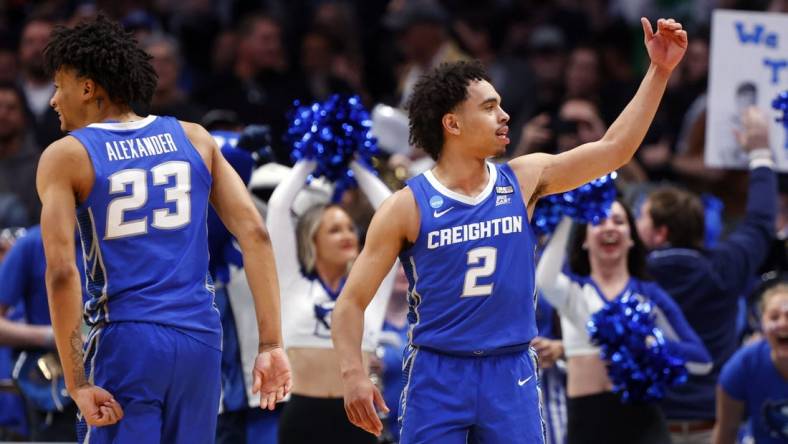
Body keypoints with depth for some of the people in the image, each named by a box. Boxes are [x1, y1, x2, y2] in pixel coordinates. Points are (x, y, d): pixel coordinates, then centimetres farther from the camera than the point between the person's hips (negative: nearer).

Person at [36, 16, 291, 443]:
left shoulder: (65, 158, 0)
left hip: (123, 343, -4)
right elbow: (254, 234, 3)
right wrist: (271, 344, 2)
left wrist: (77, 383, -12)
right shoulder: (193, 139, 12)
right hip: (201, 342, 4)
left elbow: (61, 272, -12)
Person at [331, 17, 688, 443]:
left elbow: (614, 148, 5)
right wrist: (353, 374, -19)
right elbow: (352, 301, -4)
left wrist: (659, 71, -1)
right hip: (437, 375, -3)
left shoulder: (523, 180, 4)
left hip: (510, 374, 3)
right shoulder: (407, 207, -6)